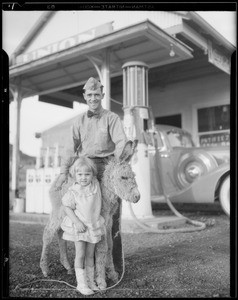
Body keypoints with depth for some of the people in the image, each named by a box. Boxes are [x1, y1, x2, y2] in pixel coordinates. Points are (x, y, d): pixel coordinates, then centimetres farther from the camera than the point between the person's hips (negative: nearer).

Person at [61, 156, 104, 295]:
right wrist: (76, 221, -21)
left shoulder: (95, 185, -5)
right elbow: (67, 207, -12)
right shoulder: (73, 192, -16)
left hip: (94, 225, 4)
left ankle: (91, 281, 25)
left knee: (90, 255, 13)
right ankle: (81, 283, 11)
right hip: (79, 226, -4)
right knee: (80, 255, 0)